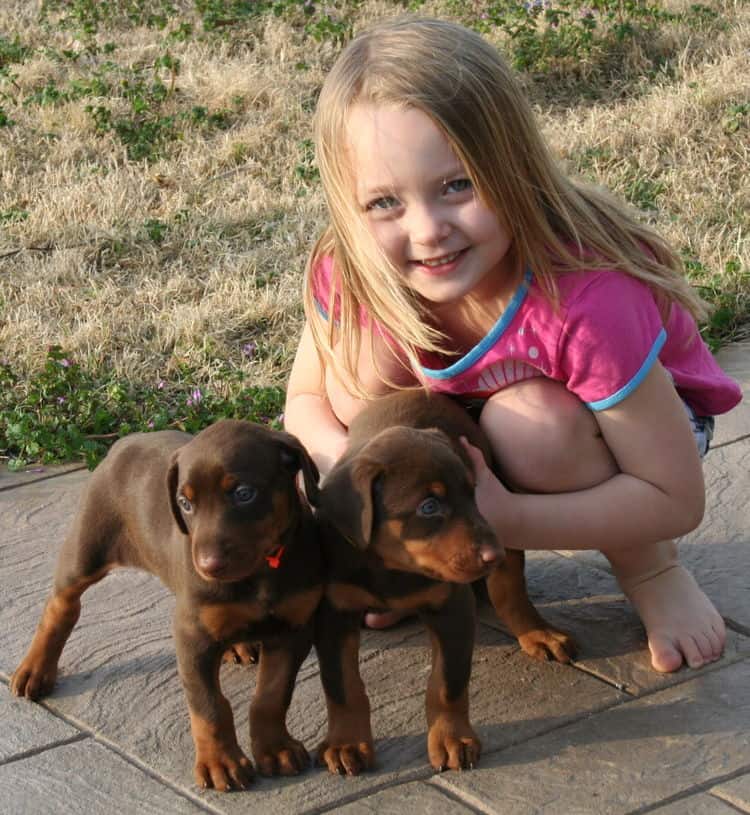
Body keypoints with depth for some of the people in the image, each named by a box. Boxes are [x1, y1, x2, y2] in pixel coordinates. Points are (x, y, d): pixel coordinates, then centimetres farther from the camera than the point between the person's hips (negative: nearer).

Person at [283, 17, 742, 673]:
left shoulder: (588, 300, -39)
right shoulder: (352, 276, -26)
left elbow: (677, 499, -31)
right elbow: (306, 402, -8)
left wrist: (509, 522, -43)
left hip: (644, 415, -3)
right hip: (472, 420, 4)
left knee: (529, 420, -36)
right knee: (362, 359, -24)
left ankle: (651, 571, -6)